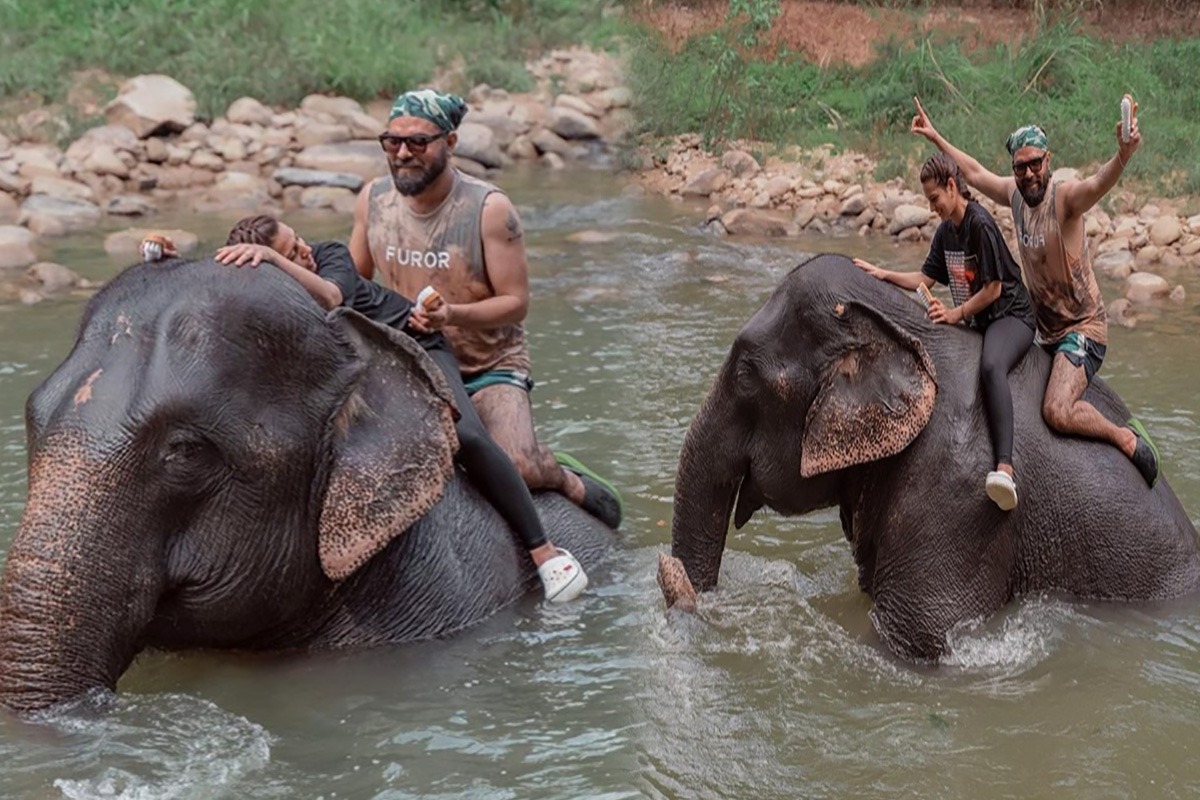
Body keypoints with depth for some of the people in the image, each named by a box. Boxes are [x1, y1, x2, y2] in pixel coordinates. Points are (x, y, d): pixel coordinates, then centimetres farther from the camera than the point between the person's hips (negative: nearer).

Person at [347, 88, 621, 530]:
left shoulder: (489, 208, -16)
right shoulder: (373, 199, -3)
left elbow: (516, 302, -14)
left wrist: (452, 315, -31)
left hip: (489, 368, -4)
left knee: (518, 469, -27)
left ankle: (562, 476, 11)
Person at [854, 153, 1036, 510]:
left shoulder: (980, 224, -16)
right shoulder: (945, 231, 12)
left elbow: (993, 289, -16)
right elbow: (925, 279, 17)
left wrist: (955, 314, -15)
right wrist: (883, 274, 6)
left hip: (1010, 316, -10)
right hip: (974, 322, 10)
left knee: (991, 366, -39)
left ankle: (1005, 467, -56)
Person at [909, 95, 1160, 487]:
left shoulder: (1064, 197, -19)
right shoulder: (1015, 194, 3)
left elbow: (1098, 184, -41)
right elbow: (975, 173, 21)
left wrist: (1123, 156, -63)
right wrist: (935, 137, 28)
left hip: (1083, 328, -8)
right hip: (1046, 330, 8)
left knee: (1058, 412, -26)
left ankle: (1128, 439, -2)